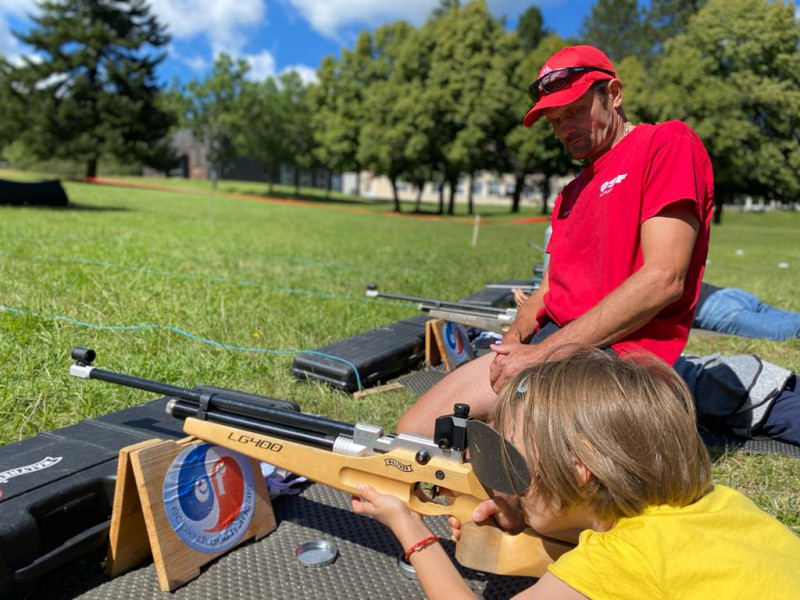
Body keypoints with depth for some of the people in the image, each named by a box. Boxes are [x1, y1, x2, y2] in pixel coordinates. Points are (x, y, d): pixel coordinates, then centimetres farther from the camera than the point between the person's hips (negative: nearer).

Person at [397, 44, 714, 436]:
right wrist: (514, 338, -4)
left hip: (617, 349, -8)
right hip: (547, 340, 8)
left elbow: (663, 279, -15)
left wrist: (542, 352, -15)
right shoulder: (571, 194, 25)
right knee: (412, 432, -3)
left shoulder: (668, 142, -2)